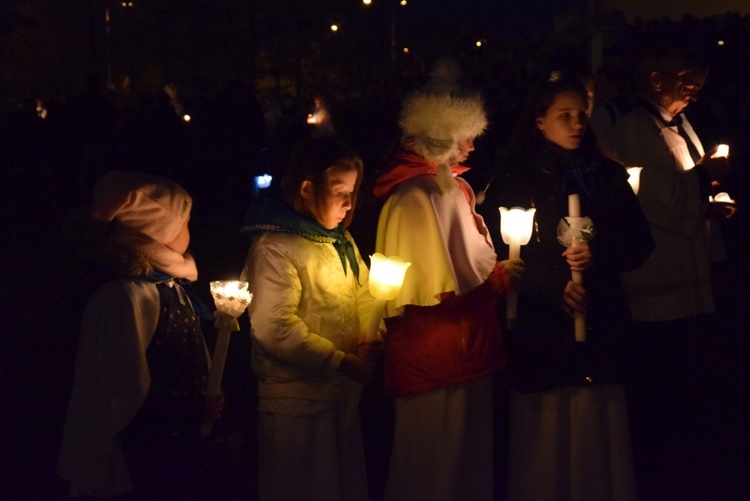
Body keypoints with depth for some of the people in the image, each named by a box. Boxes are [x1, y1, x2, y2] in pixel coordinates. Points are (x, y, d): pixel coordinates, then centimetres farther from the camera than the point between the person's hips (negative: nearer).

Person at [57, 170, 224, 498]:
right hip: (149, 460, -8)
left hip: (179, 447, 9)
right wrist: (197, 409, -16)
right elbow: (130, 394, -21)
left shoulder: (170, 286, 10)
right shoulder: (127, 296, -19)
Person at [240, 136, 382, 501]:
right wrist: (340, 361, -22)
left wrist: (370, 337, -7)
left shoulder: (341, 240, 10)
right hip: (298, 400, -8)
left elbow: (363, 293, 14)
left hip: (344, 390, 8)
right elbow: (274, 327, -24)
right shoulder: (275, 247, -17)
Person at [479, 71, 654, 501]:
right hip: (540, 330, -3)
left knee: (599, 437, -1)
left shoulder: (607, 176, 13)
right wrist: (554, 284, -14)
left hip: (601, 323, 3)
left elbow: (640, 243, 8)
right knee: (546, 439, -4)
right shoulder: (514, 182, 3)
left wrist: (599, 256, -12)